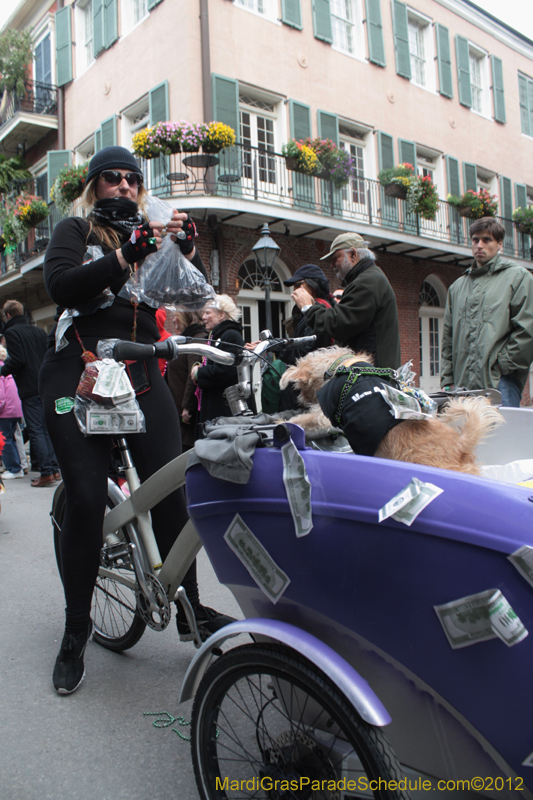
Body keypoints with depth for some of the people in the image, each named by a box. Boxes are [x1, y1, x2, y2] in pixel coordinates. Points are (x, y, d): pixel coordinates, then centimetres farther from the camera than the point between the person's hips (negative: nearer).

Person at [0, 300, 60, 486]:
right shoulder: (39, 331, 15)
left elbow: (17, 360, -15)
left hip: (29, 389, -7)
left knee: (36, 430, -5)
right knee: (46, 429, 12)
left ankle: (46, 473, -8)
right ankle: (55, 469, 13)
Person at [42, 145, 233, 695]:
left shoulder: (150, 234, 20)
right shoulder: (74, 231, 11)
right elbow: (61, 286, -9)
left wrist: (187, 251, -8)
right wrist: (123, 258, -19)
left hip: (140, 374, 2)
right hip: (77, 375, -2)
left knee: (169, 490, -6)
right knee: (85, 499, -5)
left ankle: (189, 608, 13)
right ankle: (76, 630, 13)